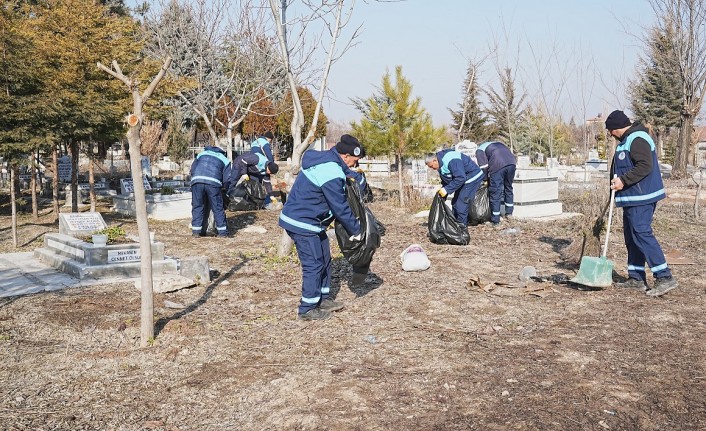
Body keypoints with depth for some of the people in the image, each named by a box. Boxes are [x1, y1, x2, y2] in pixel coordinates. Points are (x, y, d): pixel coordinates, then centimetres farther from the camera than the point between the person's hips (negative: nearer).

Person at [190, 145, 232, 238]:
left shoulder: (202, 154, 32)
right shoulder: (224, 160, 25)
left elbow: (192, 168, 23)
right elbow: (227, 178, 15)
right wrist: (225, 188, 32)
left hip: (197, 181, 2)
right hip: (213, 182, -2)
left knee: (197, 206, 11)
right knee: (218, 208, 7)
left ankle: (196, 231, 11)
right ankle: (222, 231, 10)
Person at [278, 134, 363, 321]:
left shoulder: (323, 159, 6)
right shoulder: (331, 173, -25)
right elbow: (340, 207, -19)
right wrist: (356, 230, -7)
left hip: (309, 220, 10)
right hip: (302, 224, -10)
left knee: (324, 259, 17)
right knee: (313, 265, -2)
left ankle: (322, 299, 29)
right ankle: (307, 309, 9)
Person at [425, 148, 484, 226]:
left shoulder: (451, 161, -31)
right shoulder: (441, 164, 3)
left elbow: (461, 178, -34)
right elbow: (445, 180, 13)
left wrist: (447, 189, -32)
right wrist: (442, 189, -5)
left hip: (472, 178, -10)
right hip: (463, 179, 10)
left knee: (462, 204, -15)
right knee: (455, 203, 11)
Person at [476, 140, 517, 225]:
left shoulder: (479, 150, 18)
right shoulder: (497, 143, 37)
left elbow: (483, 166, 2)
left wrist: (486, 179, 14)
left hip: (497, 165, -6)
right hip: (511, 163, 6)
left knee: (495, 192, 3)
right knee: (508, 188, 25)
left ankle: (495, 219, 9)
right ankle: (509, 213, 36)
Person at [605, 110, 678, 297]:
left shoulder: (638, 140, -16)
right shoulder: (627, 140, 18)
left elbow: (645, 166, -25)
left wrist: (623, 181, -23)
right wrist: (617, 181, 14)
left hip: (641, 198, -11)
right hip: (632, 198, 11)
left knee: (642, 234, -13)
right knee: (631, 237, 13)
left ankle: (665, 277, -11)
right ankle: (636, 279, 19)